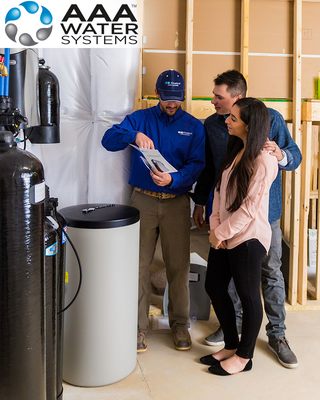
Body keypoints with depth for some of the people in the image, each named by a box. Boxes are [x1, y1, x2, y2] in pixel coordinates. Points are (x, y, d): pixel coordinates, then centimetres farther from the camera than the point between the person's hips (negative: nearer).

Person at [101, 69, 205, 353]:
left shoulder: (194, 126, 5)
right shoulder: (141, 118, 5)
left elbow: (197, 165, -6)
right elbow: (108, 140, -7)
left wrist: (173, 179, -24)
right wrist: (134, 135, -26)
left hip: (176, 202, 0)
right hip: (143, 201, 0)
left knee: (179, 266, 5)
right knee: (139, 266, 3)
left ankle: (180, 324, 22)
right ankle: (138, 326, 15)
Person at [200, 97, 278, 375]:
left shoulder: (264, 160, -17)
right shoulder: (235, 150, 9)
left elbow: (249, 208, -19)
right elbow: (220, 190, 8)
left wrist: (221, 233, -13)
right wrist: (215, 225, -3)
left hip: (247, 238, -9)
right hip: (224, 235, 9)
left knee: (249, 297, 7)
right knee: (214, 288, 15)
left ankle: (244, 357, 25)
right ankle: (231, 345, 33)